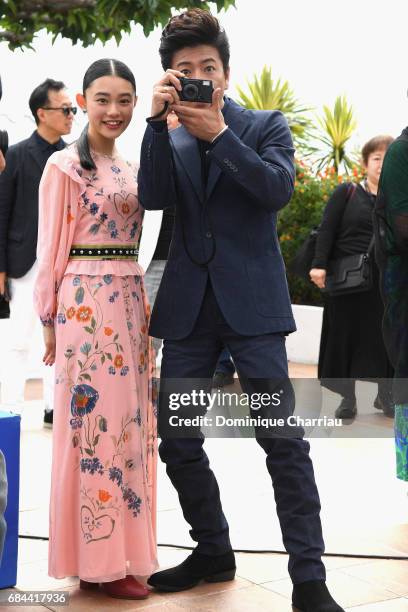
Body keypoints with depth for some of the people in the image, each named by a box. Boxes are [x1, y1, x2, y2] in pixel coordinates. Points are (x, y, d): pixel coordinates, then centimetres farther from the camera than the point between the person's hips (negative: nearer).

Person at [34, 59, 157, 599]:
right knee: (97, 422, -3)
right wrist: (49, 318, -7)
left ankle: (120, 549, 21)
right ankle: (97, 560, 7)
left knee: (129, 422, 10)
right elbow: (51, 249, -6)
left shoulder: (131, 168, 15)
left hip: (130, 300, 8)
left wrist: (142, 305, 15)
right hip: (87, 302, -7)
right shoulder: (65, 165, -6)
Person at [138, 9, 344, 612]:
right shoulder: (170, 138, 13)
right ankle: (212, 552, 26)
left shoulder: (266, 126, 6)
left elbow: (278, 189, -11)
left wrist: (219, 135, -17)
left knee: (283, 438, -9)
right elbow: (154, 198, -5)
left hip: (251, 302, -4)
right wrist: (159, 120, -13)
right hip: (189, 306, 4)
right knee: (177, 440, 7)